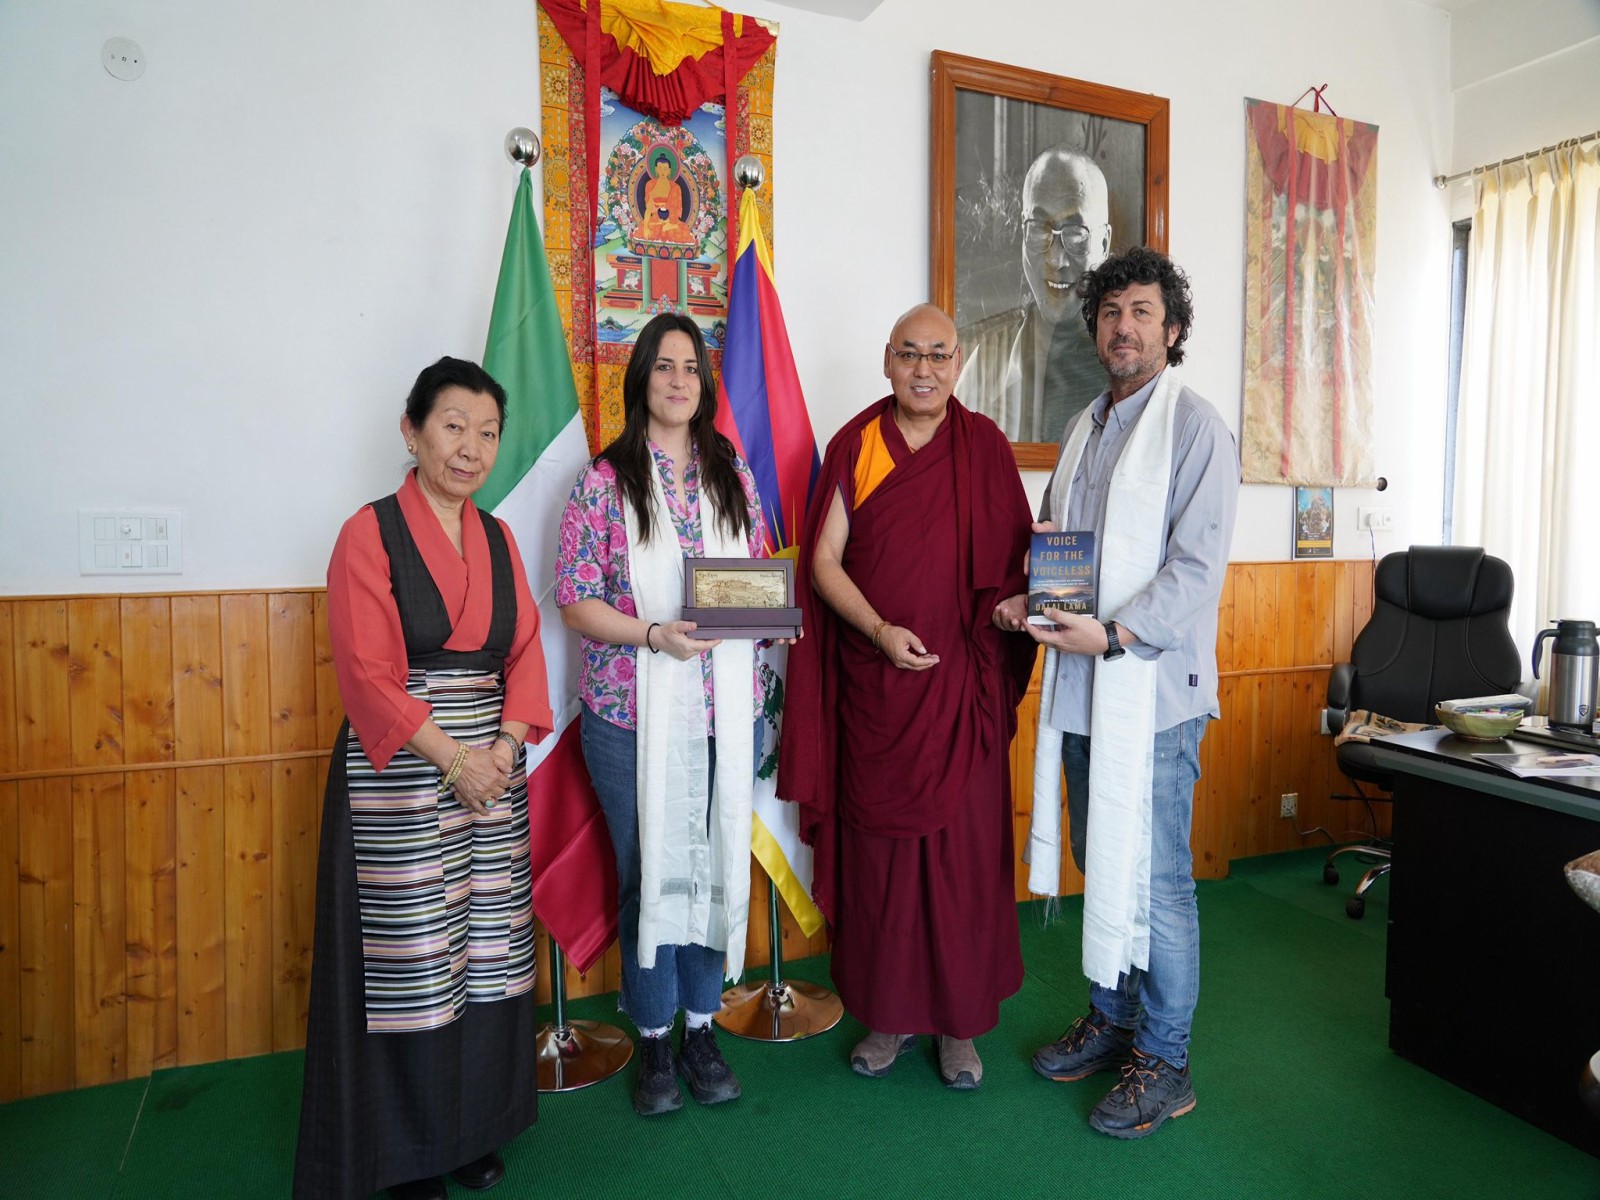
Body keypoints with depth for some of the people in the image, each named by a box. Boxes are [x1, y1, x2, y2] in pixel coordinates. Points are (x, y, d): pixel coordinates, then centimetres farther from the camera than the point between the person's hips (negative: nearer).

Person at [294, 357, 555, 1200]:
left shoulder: (497, 539, 11)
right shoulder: (371, 534, -5)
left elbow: (526, 652, 8)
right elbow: (368, 674, -12)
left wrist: (506, 745, -8)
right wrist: (452, 758, -17)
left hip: (492, 763, 5)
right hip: (401, 772, -5)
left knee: (487, 948, 11)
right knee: (411, 955, 4)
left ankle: (477, 1129, 29)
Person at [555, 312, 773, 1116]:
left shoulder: (733, 473, 8)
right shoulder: (605, 481, -3)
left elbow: (760, 571, 14)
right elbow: (576, 601, -6)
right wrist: (653, 634, -20)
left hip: (724, 706, 3)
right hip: (634, 709, -3)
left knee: (715, 864, 10)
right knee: (648, 871, 7)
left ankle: (700, 1030, 30)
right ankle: (654, 1043, 27)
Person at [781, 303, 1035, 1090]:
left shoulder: (983, 445, 3)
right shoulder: (854, 446, 3)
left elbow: (1015, 556, 5)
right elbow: (823, 561, 0)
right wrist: (879, 629, -15)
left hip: (962, 682, 0)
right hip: (874, 684, 1)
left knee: (964, 846, 4)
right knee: (878, 841, 8)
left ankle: (961, 1021, 22)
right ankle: (888, 1014, 25)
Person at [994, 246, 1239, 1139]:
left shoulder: (1196, 428, -7)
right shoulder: (1085, 429, 16)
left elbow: (1197, 567, -15)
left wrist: (1112, 634, -23)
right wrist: (1028, 601, 2)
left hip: (1155, 690, -7)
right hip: (1082, 691, 7)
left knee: (1156, 880, 3)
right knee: (1099, 867, 17)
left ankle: (1163, 1062, 20)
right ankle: (1111, 1021, 35)